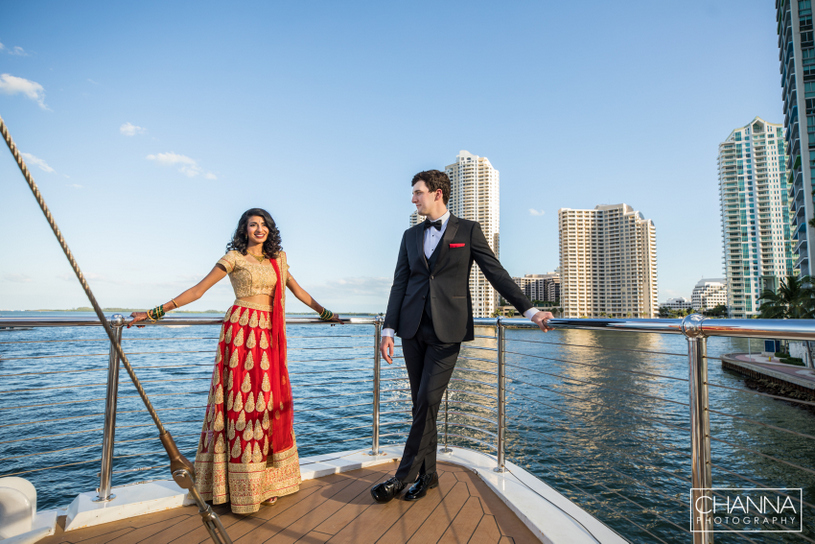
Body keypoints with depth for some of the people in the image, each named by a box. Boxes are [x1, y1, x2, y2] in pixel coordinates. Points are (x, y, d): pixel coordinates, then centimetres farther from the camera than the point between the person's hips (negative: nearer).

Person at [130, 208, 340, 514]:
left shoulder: (277, 259, 17)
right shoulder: (234, 258, 3)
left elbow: (297, 289, 25)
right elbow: (198, 290, 2)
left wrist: (325, 313, 29)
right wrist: (156, 312, -3)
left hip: (269, 336, 5)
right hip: (242, 330, -4)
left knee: (269, 402, 5)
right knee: (240, 401, -3)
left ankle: (266, 482, 17)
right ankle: (241, 489, 8)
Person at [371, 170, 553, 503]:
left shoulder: (468, 230, 3)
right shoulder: (410, 235, 14)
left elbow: (496, 273, 1)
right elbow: (399, 284, 10)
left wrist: (529, 310, -7)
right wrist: (388, 329, 4)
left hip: (447, 328, -4)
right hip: (413, 328, 4)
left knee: (427, 401, -7)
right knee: (420, 403, 9)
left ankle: (404, 476, 8)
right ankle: (427, 474, 25)